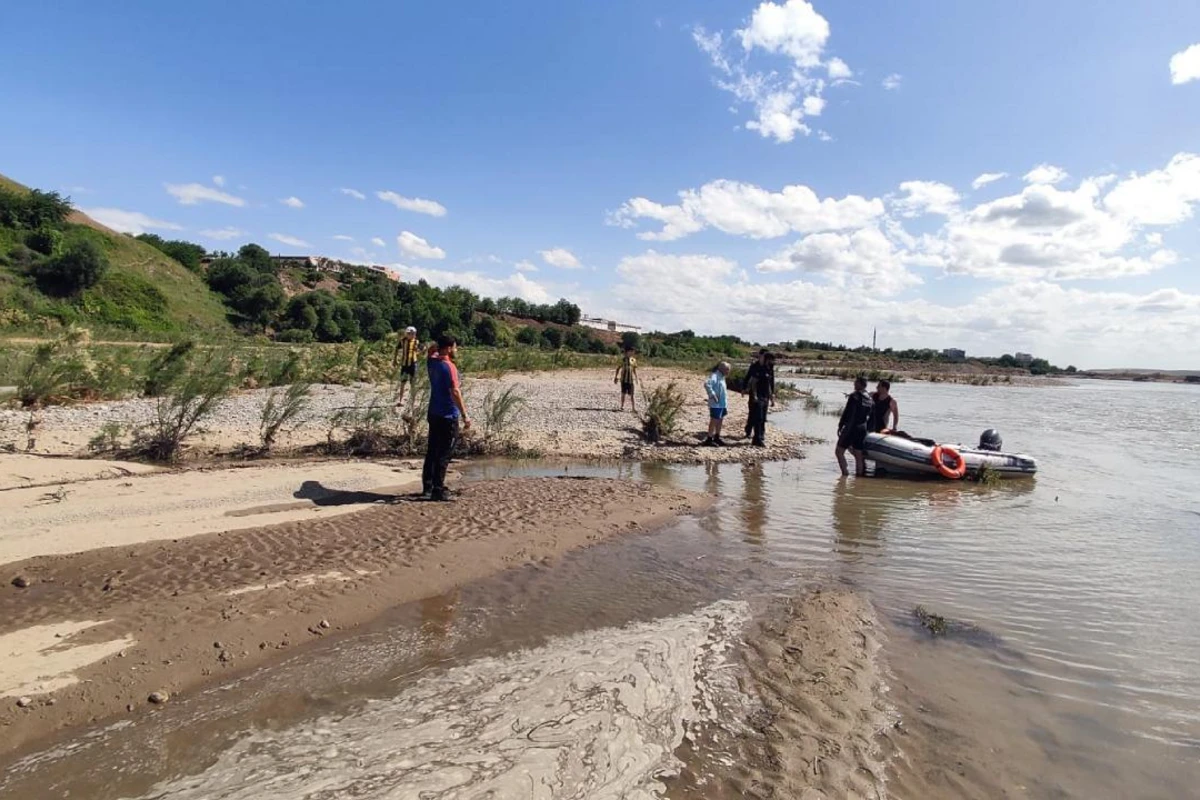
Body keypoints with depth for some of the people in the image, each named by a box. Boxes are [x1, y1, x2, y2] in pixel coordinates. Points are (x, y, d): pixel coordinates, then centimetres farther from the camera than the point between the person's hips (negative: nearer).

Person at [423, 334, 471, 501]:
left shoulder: (432, 362, 7)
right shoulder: (449, 366, -17)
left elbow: (432, 352, 34)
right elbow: (455, 392, -23)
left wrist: (436, 348, 16)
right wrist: (465, 415, -22)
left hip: (434, 413, 8)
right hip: (448, 416, -8)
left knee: (432, 451, 14)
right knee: (443, 455, -3)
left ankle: (427, 487, 20)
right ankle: (438, 490, 0)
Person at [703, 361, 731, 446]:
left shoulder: (722, 377, 16)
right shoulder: (715, 376, -14)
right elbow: (707, 384, -32)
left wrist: (726, 406, 21)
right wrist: (712, 395, -27)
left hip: (722, 404, 9)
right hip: (716, 404, -9)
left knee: (720, 420, 15)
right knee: (714, 421, -4)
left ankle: (717, 438, 27)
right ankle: (709, 439, 2)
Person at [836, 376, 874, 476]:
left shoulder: (854, 396, -12)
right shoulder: (870, 399, 11)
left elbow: (847, 413, -15)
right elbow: (871, 417, 16)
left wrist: (840, 426, -10)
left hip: (851, 428, -7)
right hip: (862, 429, 7)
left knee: (839, 452, -2)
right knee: (858, 456, 12)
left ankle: (845, 473, -10)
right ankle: (859, 475, 13)